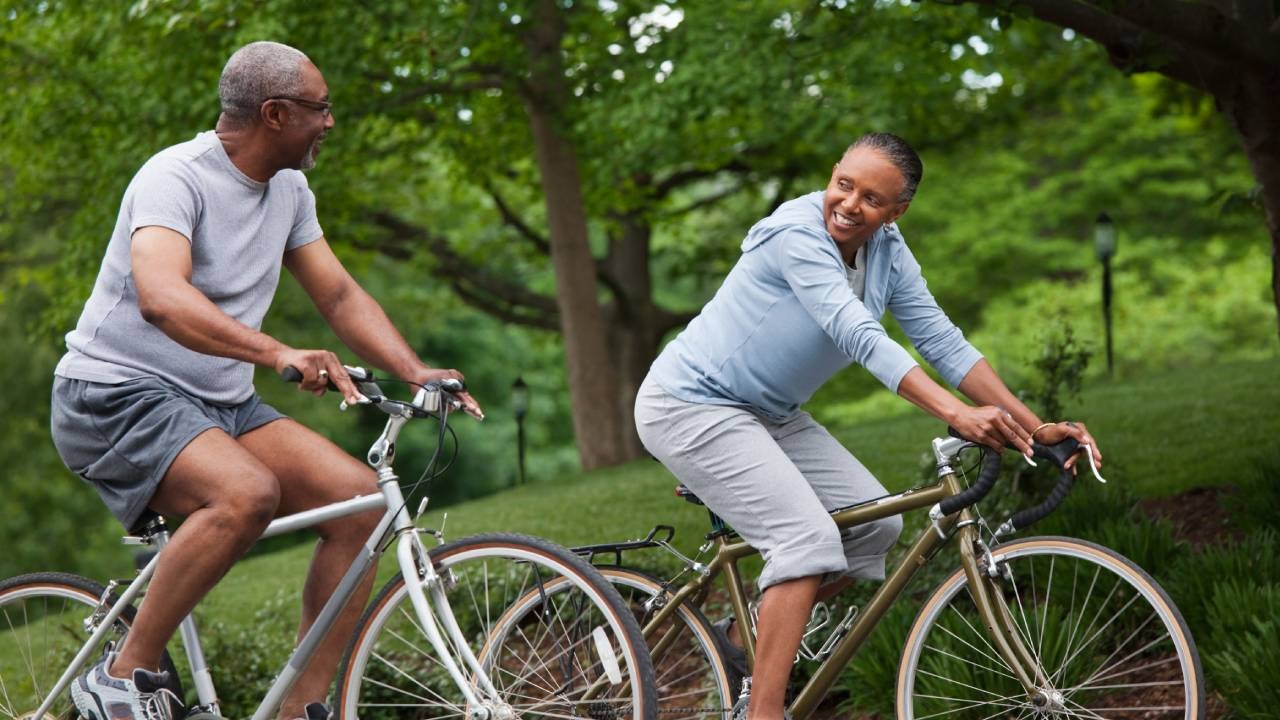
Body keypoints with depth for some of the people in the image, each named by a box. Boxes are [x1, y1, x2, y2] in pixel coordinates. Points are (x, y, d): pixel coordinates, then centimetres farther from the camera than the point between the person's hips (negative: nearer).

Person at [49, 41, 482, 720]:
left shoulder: (289, 189, 8)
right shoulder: (176, 176, -18)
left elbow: (339, 294, 11)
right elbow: (161, 296, -36)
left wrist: (416, 371, -6)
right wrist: (279, 353, -49)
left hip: (218, 404, 8)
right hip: (116, 392, -8)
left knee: (359, 498, -11)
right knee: (246, 492, -35)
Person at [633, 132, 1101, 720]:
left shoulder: (887, 253, -2)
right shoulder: (798, 233, -25)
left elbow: (945, 344, -3)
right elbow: (859, 337, -35)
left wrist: (1035, 429, -11)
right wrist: (956, 415, -45)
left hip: (769, 414, 9)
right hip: (692, 407, -9)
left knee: (876, 525, 2)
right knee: (809, 537, -22)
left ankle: (749, 636, 17)